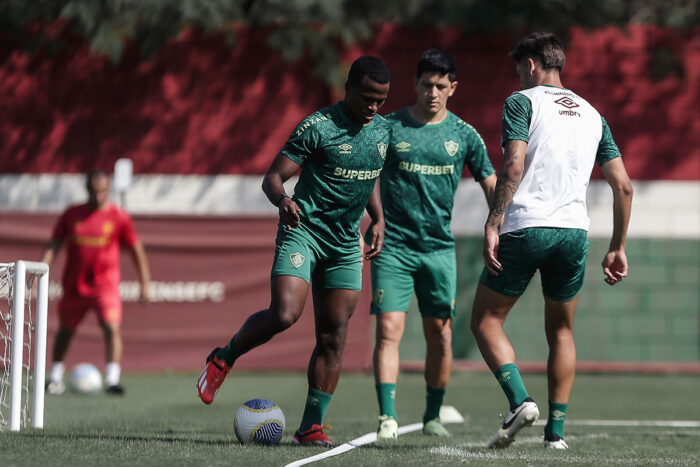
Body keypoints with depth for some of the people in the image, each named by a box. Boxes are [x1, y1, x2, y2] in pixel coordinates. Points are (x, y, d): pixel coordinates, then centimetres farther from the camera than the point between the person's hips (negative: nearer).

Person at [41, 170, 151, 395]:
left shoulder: (119, 217, -3)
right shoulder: (71, 214, 2)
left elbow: (136, 250, 5)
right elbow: (53, 245, 5)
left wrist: (145, 284, 4)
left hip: (105, 284, -3)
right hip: (74, 286, 3)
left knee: (112, 326, -21)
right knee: (65, 329, 15)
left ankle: (112, 379, -23)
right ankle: (55, 376, 34)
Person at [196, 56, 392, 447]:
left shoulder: (384, 130, 7)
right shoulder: (318, 127, -13)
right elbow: (273, 177, -13)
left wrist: (378, 219, 12)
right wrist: (282, 199, -34)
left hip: (346, 243, 6)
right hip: (304, 230, -6)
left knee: (334, 337, 2)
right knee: (284, 315, -23)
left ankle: (311, 426, 7)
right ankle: (223, 359, 4)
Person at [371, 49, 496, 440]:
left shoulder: (464, 135, 5)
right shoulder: (390, 127, 0)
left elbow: (491, 184, 9)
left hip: (439, 247, 2)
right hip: (394, 245, -2)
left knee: (441, 336, 4)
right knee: (389, 329, -12)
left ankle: (433, 415, 20)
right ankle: (388, 417, -12)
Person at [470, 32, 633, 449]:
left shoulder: (522, 102, 1)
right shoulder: (592, 114, 17)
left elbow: (513, 166, -14)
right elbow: (623, 185, 13)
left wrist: (492, 225, -15)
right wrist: (618, 248, 18)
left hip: (524, 228, -5)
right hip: (574, 232, 5)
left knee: (486, 321, 8)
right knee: (561, 331, 20)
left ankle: (520, 400, -13)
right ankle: (556, 431, 13)